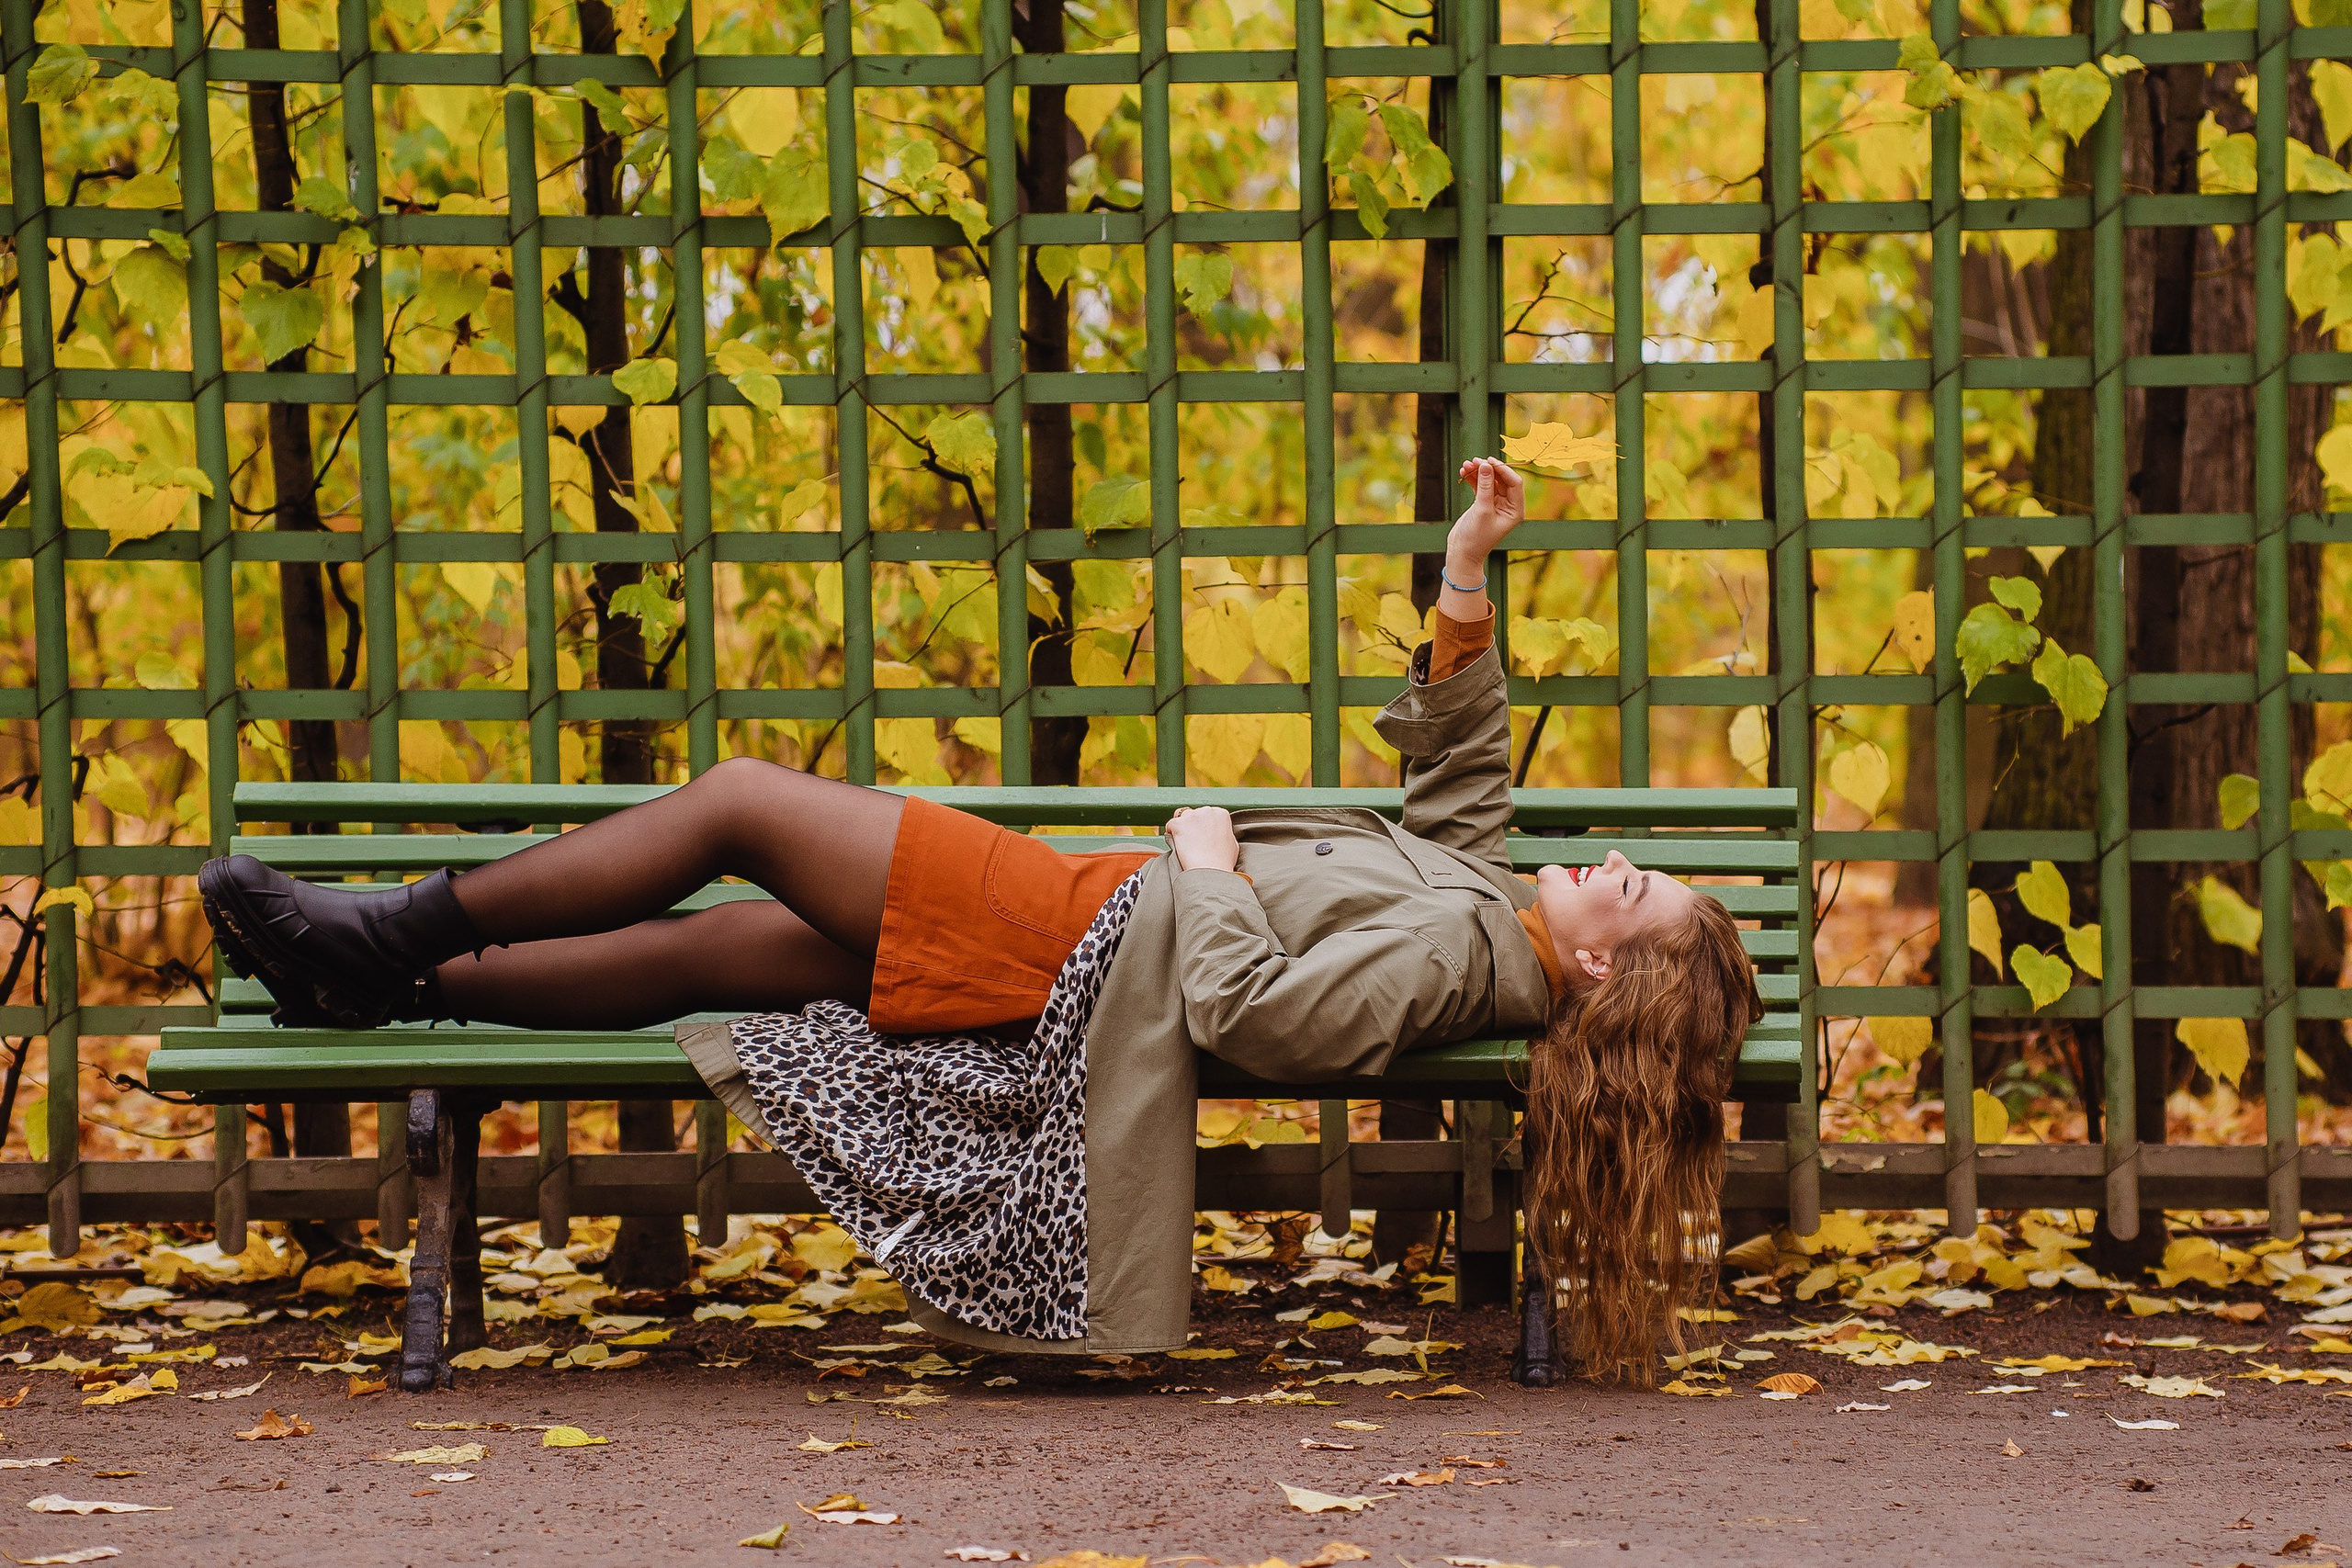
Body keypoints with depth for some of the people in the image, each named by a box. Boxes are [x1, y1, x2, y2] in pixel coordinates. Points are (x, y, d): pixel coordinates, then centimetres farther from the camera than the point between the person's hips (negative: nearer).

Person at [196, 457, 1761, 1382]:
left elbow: (1252, 1007, -33)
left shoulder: (1446, 954, -24)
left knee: (737, 798, -4)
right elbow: (1462, 756, 19)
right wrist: (1468, 577, 9)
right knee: (712, 945, 9)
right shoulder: (1485, 888, 4)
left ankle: (410, 926, 8)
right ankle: (392, 974, 15)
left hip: (1070, 943, -9)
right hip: (1081, 928, 9)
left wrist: (1208, 858, -15)